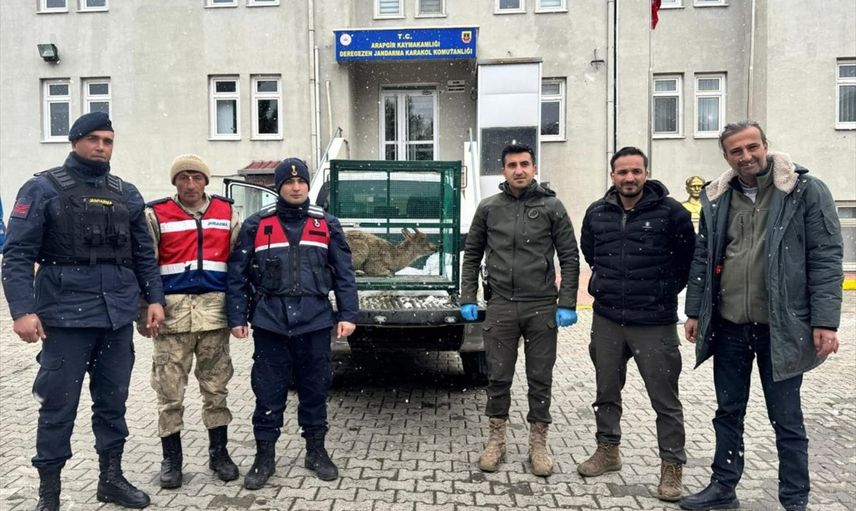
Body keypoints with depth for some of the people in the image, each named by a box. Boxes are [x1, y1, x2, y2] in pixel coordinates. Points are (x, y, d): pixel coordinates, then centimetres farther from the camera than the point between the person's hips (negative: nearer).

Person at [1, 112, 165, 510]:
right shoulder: (43, 189, -1)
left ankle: (111, 478, 27)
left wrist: (154, 299, 5)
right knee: (58, 406, 4)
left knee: (113, 402, 13)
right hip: (66, 316, -4)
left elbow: (143, 254, 14)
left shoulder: (126, 194, 12)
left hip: (118, 317, 4)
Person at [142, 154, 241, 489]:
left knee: (216, 385, 10)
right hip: (173, 309, -1)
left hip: (214, 309, 2)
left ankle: (219, 452, 22)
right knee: (170, 389, 4)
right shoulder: (156, 215, 3)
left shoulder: (227, 213, 9)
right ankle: (171, 458, 18)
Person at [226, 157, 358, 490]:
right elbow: (238, 275, 4)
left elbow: (344, 274, 6)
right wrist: (237, 317, -1)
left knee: (315, 388, 10)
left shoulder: (327, 225, 7)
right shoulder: (256, 225, 4)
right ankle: (264, 456, 20)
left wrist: (347, 315, -1)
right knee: (268, 392, 5)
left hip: (315, 322, 1)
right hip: (270, 322, -1)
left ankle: (316, 452, 26)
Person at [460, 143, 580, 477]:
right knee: (498, 378, 8)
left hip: (542, 307, -1)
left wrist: (566, 304, -6)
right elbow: (472, 256, 11)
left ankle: (538, 443, 23)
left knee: (540, 380, 8)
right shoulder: (488, 208, 5)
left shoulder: (551, 207, 1)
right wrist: (468, 299, 4)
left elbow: (569, 258, 1)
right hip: (500, 307, 1)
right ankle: (496, 441, 25)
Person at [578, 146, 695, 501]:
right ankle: (608, 451, 34)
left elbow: (689, 258, 1)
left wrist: (665, 292, 5)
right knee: (607, 391, 16)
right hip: (607, 318, 4)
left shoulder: (670, 212, -9)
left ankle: (672, 466, 19)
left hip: (655, 322, -4)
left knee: (665, 399, 4)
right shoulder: (596, 213, 4)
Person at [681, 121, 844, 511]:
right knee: (728, 411, 15)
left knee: (786, 419, 8)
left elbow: (826, 258, -8)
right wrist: (695, 311, 8)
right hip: (728, 326, 4)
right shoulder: (716, 197, 6)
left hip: (780, 327, -4)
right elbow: (702, 258, 11)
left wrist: (825, 322, -14)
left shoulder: (806, 190, -6)